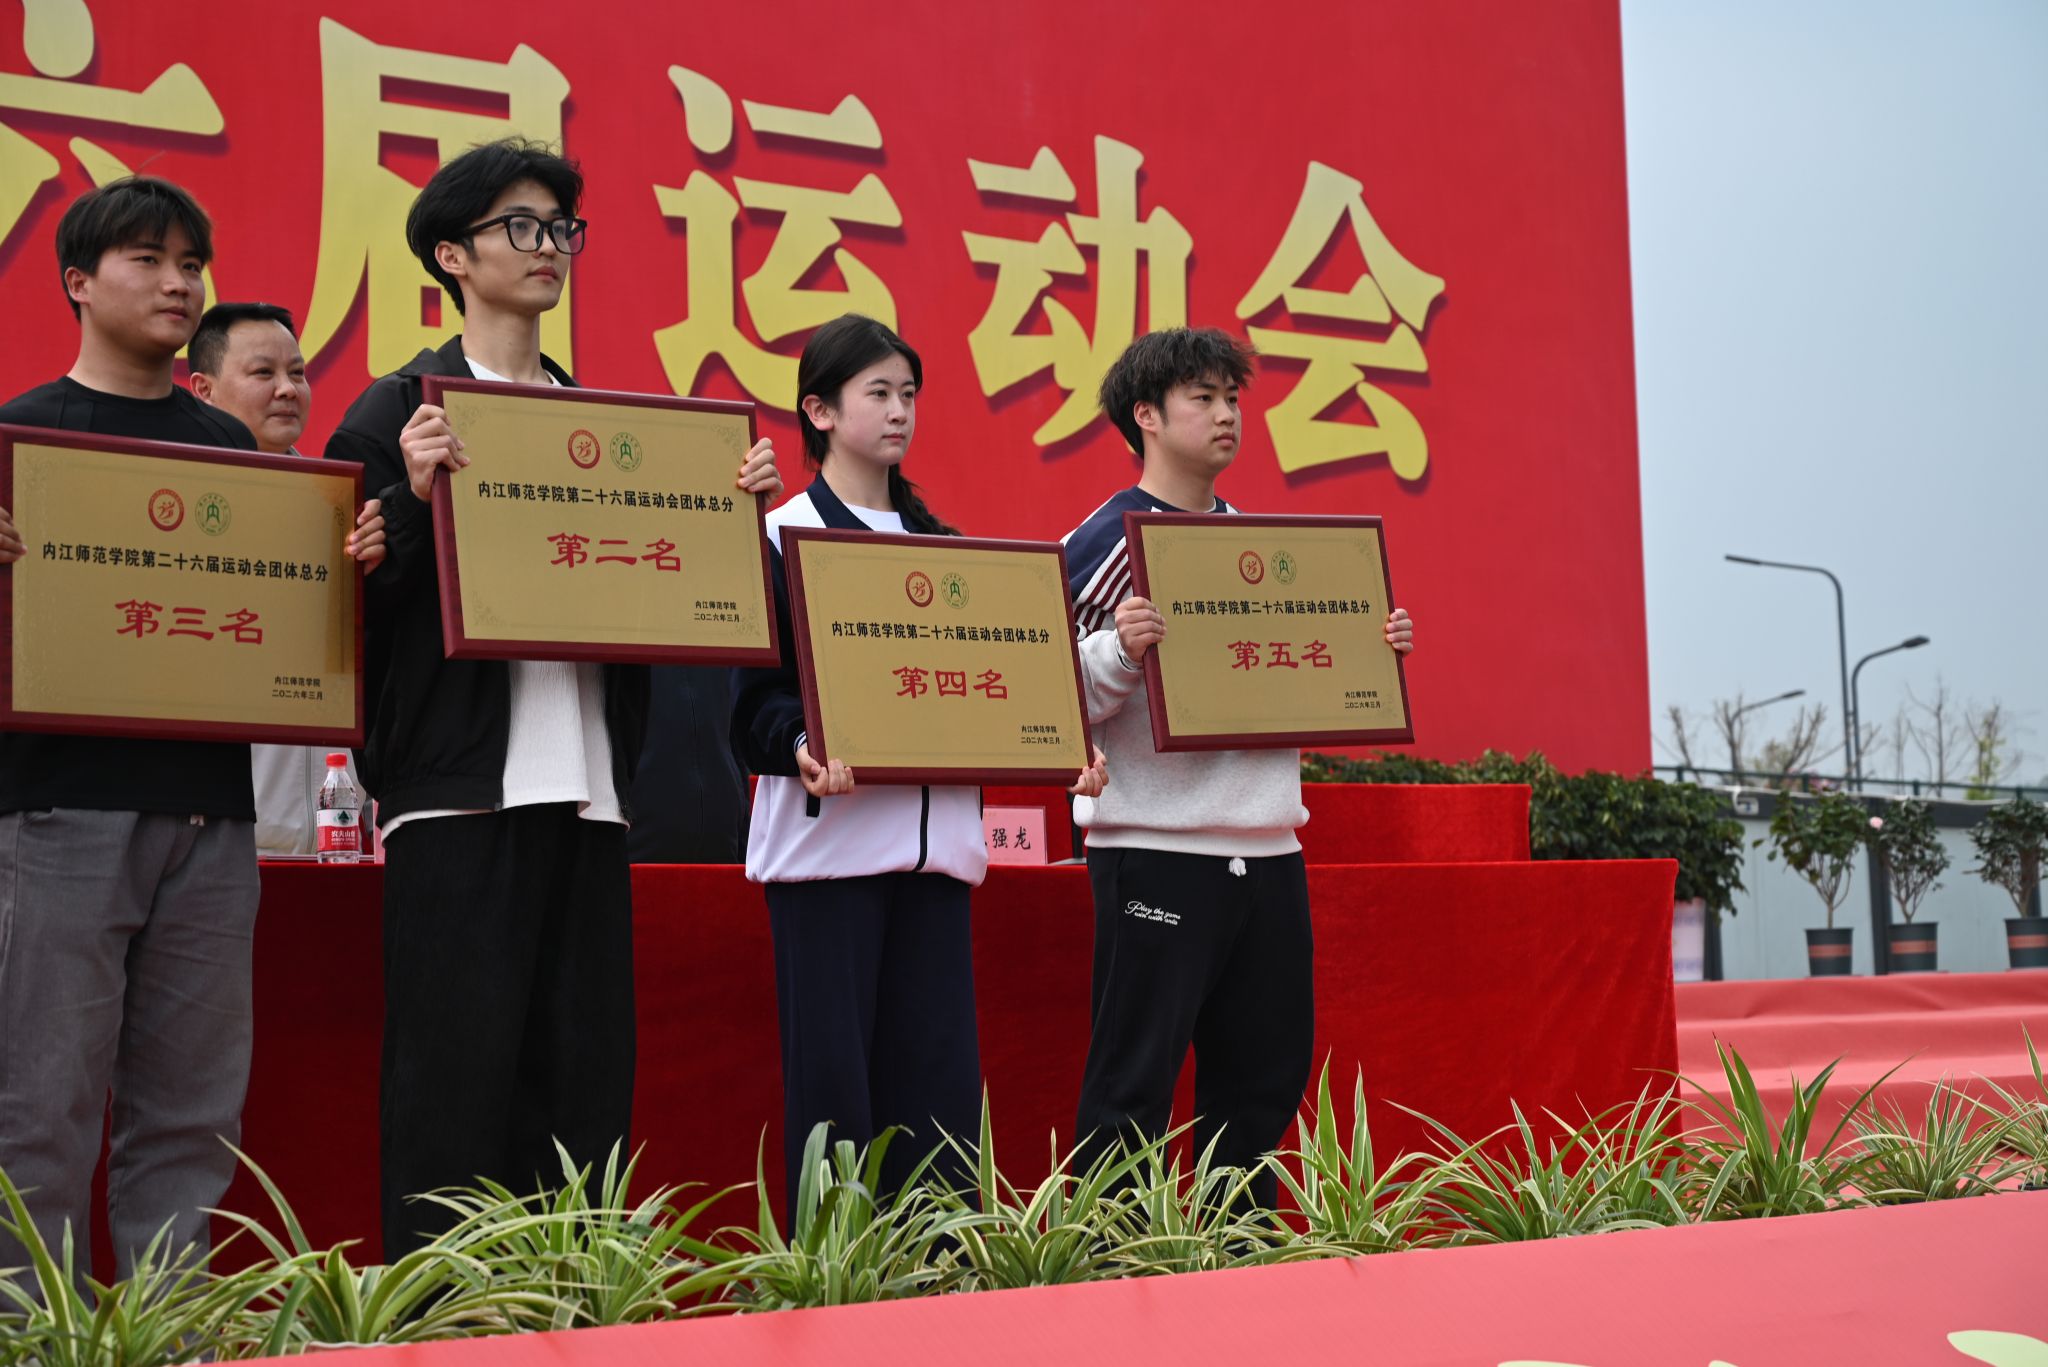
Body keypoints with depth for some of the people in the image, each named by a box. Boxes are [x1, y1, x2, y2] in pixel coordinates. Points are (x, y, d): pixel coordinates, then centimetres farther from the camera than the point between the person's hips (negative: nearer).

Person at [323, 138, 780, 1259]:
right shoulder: (400, 416, 1)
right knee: (455, 1081, -5)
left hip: (587, 791, 6)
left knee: (586, 1077, 7)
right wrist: (417, 498, -20)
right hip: (461, 788, -6)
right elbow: (357, 607, -6)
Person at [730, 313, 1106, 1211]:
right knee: (831, 1069, -5)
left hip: (935, 836, 5)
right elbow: (756, 694, -7)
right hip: (828, 835, -5)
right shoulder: (784, 536, 0)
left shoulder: (939, 543, 18)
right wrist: (801, 748, -27)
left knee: (938, 1066, 3)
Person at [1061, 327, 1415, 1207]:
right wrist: (1120, 649, -28)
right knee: (1134, 1081, -4)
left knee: (1267, 1072, 12)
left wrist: (1372, 650, 7)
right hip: (1156, 852, -7)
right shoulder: (1105, 543, -5)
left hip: (1267, 850, 7)